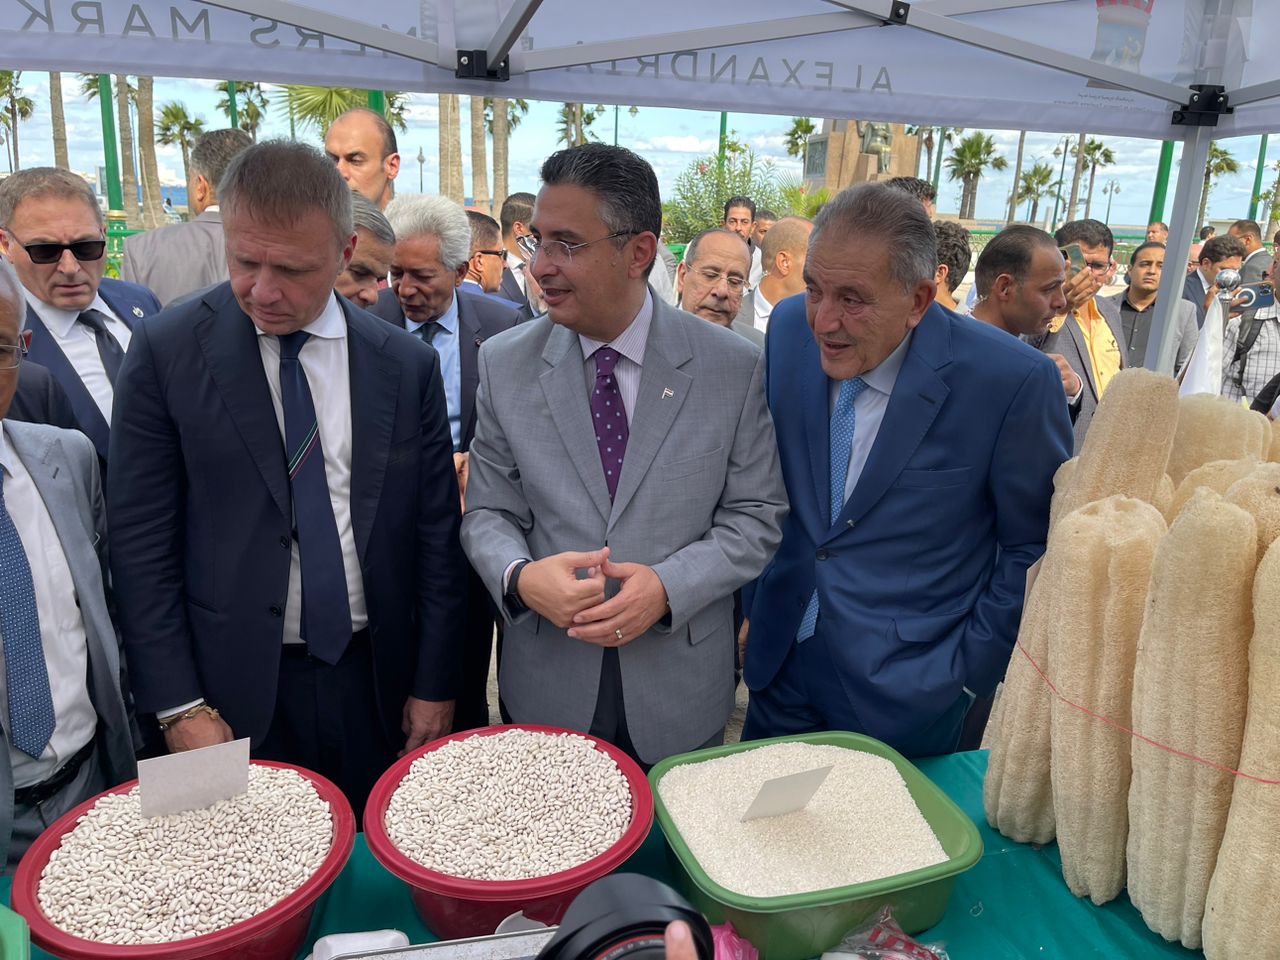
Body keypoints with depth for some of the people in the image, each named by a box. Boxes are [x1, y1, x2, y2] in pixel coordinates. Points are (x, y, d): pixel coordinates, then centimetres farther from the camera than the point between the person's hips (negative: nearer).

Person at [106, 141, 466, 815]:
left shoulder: (408, 365, -1)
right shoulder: (166, 352, -5)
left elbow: (436, 537, 2)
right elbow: (140, 544, -4)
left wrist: (435, 685, 2)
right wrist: (180, 707, -7)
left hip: (375, 683, 2)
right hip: (234, 691, -1)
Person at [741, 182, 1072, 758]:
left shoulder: (1013, 381, -21)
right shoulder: (790, 328, -8)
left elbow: (1035, 547, -8)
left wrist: (968, 669, -7)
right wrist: (753, 606, 7)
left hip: (906, 694, -4)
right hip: (780, 662, 4)